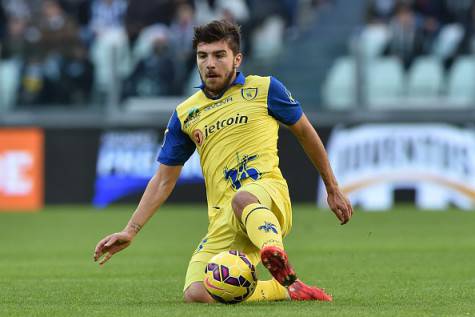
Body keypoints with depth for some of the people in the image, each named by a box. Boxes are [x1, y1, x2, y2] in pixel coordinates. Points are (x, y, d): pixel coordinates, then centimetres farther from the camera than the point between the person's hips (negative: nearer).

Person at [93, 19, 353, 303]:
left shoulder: (264, 89, 7)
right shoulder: (185, 114, 15)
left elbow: (306, 133, 20)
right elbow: (164, 180, 19)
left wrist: (333, 190, 24)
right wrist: (130, 231, 9)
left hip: (269, 195, -4)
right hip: (224, 219, 4)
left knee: (243, 198, -43)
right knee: (196, 294, -22)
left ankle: (286, 276, -61)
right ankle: (287, 291, -7)